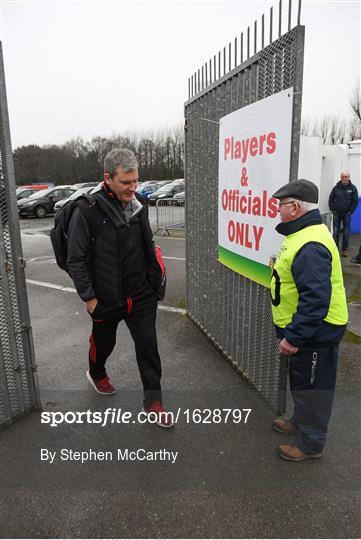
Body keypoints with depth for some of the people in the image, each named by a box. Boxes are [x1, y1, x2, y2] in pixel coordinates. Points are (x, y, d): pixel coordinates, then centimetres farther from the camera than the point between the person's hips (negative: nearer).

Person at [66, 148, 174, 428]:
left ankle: (153, 400, 21)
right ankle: (96, 373, 54)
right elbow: (76, 259, -13)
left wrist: (154, 278, 8)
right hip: (105, 298, -3)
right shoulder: (88, 210, -18)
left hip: (141, 296, 3)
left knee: (148, 344, 3)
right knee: (104, 341, 21)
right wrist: (89, 297, -12)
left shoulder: (139, 204, -1)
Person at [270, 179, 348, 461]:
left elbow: (316, 300, -34)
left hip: (315, 333, -10)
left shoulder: (310, 247, -30)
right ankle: (302, 421, 48)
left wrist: (293, 337, -29)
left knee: (311, 386, 8)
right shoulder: (304, 233, 6)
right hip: (306, 328, 10)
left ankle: (311, 443, 29)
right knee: (301, 381, 26)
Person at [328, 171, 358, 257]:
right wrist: (332, 210, -2)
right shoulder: (336, 188, 3)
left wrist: (350, 211, -6)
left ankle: (345, 249, 11)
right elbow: (331, 199, 6)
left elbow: (355, 201, -1)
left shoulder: (353, 188, 0)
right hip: (337, 213, 1)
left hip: (347, 214, -1)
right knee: (335, 232, 4)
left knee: (346, 232, 3)